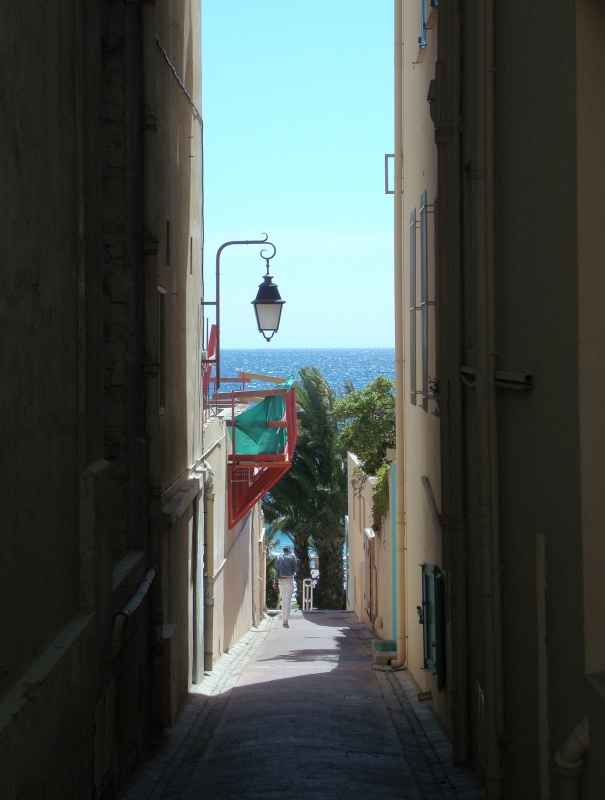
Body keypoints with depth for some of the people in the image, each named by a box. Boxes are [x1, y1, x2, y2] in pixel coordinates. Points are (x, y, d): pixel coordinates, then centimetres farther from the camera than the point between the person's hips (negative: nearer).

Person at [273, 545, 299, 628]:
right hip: (289, 580, -3)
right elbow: (295, 568, -1)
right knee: (288, 601, -2)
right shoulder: (292, 557, -2)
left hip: (281, 580, 3)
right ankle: (286, 621, -7)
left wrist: (275, 582, 3)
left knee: (283, 600, 14)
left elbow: (276, 570, 3)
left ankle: (284, 620, 13)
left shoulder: (279, 558, 6)